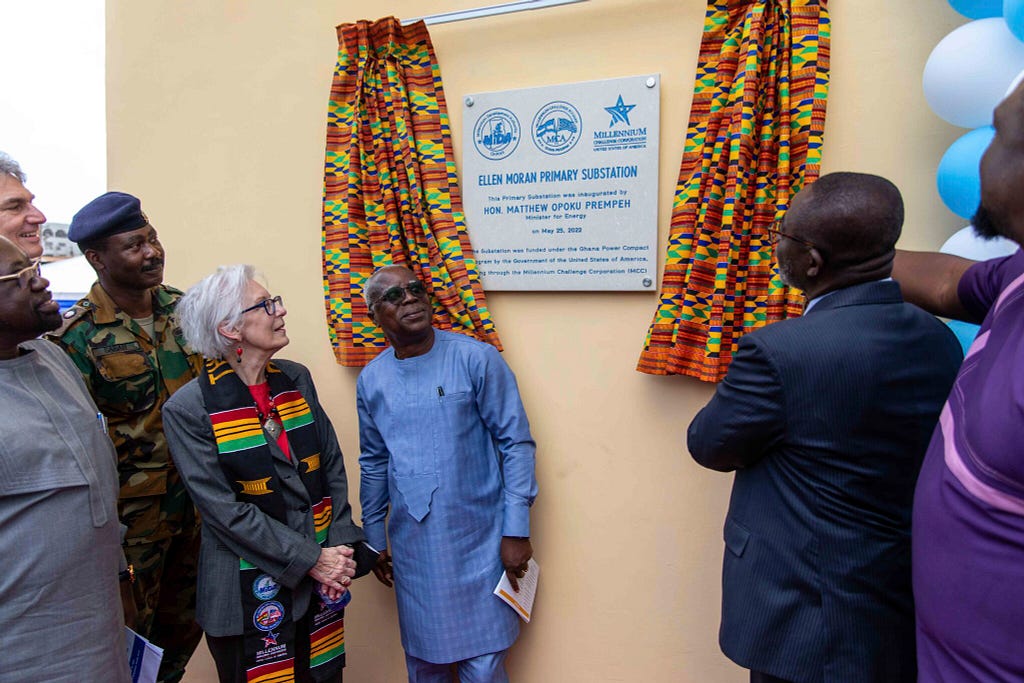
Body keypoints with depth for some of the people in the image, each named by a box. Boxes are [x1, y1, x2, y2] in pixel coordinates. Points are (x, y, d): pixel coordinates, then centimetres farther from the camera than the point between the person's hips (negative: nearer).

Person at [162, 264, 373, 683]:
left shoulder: (296, 379, 2)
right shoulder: (189, 408, -12)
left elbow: (333, 469, 4)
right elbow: (223, 510, -15)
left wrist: (340, 548, -5)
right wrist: (310, 560, -16)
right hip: (250, 595, -4)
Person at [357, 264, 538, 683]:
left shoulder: (476, 359, -11)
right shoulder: (370, 380, 3)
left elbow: (515, 441, -9)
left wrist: (516, 530, -11)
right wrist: (374, 538, 17)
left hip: (479, 542, -3)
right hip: (412, 548, 4)